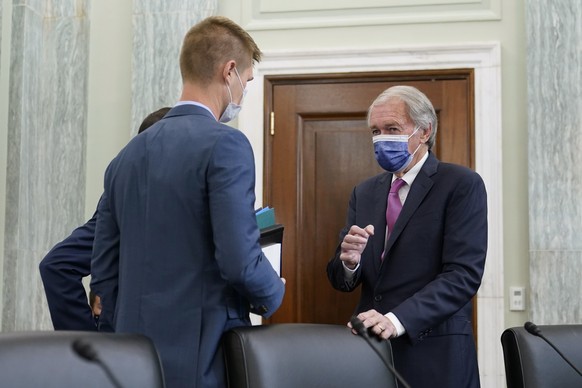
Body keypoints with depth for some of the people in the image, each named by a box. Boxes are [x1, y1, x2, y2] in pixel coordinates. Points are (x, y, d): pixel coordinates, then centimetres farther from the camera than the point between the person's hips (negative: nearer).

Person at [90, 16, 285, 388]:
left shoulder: (127, 155, 8)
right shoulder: (226, 143, -12)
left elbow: (103, 273, 10)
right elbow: (240, 262, -19)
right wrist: (273, 293, 1)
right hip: (202, 358, -6)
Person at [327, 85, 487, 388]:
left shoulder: (462, 185, -6)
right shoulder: (365, 193, 11)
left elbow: (464, 273, -16)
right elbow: (343, 281, 9)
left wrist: (397, 319, -25)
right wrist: (349, 260, -14)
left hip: (435, 354, -5)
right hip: (372, 348, 5)